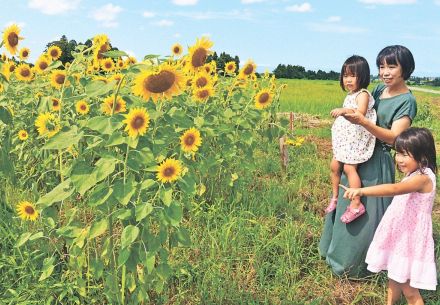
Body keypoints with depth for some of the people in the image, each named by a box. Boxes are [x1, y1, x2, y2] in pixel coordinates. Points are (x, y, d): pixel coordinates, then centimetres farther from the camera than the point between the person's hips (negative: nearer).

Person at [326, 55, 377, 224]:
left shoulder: (363, 94, -14)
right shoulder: (350, 95, 14)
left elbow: (360, 112, -34)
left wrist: (344, 110, -47)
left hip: (357, 139, -9)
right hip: (345, 139, 9)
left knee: (349, 168, -15)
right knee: (334, 166, 10)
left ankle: (356, 205, -8)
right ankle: (335, 197, 27)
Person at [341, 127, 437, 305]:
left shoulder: (423, 178, -25)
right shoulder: (413, 175, 6)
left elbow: (394, 189, -42)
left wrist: (362, 191, -51)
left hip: (410, 239, -9)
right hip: (398, 235, 9)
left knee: (408, 289, 3)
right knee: (393, 279, 24)